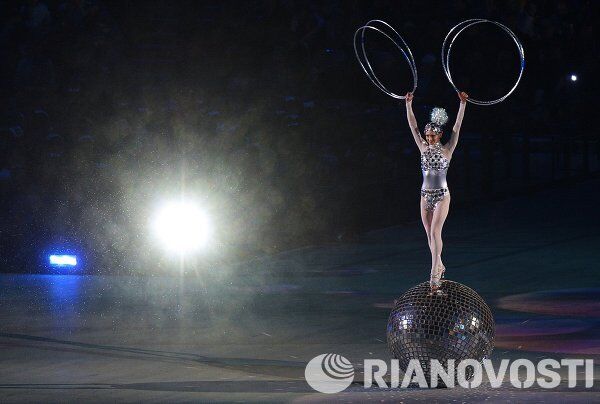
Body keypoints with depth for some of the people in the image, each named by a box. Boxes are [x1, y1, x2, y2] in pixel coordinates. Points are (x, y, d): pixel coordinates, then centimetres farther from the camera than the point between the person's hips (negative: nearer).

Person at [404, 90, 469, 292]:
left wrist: (462, 105, -19)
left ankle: (434, 273, -17)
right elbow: (413, 126, 2)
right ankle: (439, 266, 27)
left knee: (435, 232, -15)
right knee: (430, 234, 10)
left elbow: (457, 127, -12)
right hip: (425, 196, 5)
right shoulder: (424, 148, 5)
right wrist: (408, 104, -5)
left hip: (442, 196, -5)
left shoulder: (447, 150, -5)